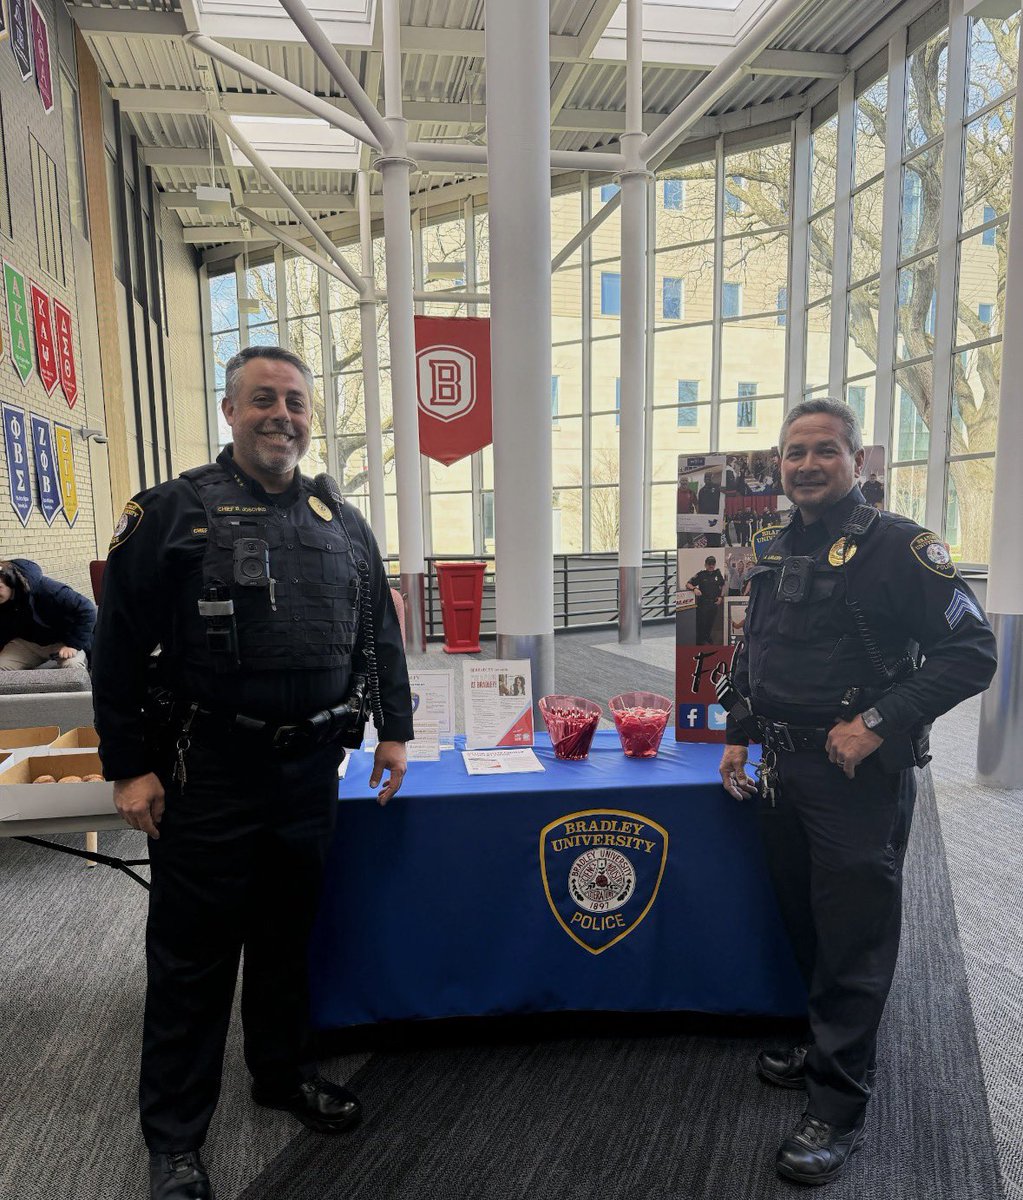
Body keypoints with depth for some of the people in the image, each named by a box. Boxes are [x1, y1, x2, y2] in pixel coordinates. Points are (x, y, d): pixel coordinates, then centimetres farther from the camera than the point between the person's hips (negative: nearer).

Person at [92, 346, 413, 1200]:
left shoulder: (342, 522, 8)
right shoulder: (174, 512, -5)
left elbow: (380, 633, 12)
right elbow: (119, 646, -5)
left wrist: (394, 729, 8)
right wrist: (129, 767, -7)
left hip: (311, 770, 4)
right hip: (207, 775, -3)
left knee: (288, 934, 20)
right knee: (193, 954, 10)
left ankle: (283, 1073, 42)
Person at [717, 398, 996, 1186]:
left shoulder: (897, 546, -11)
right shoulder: (773, 552, 10)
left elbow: (971, 652, -15)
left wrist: (878, 722, -21)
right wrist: (738, 736, 13)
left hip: (859, 776, -6)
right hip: (783, 770, 7)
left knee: (854, 941, 4)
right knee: (803, 923, 19)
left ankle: (839, 1107, 21)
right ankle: (823, 1049, 41)